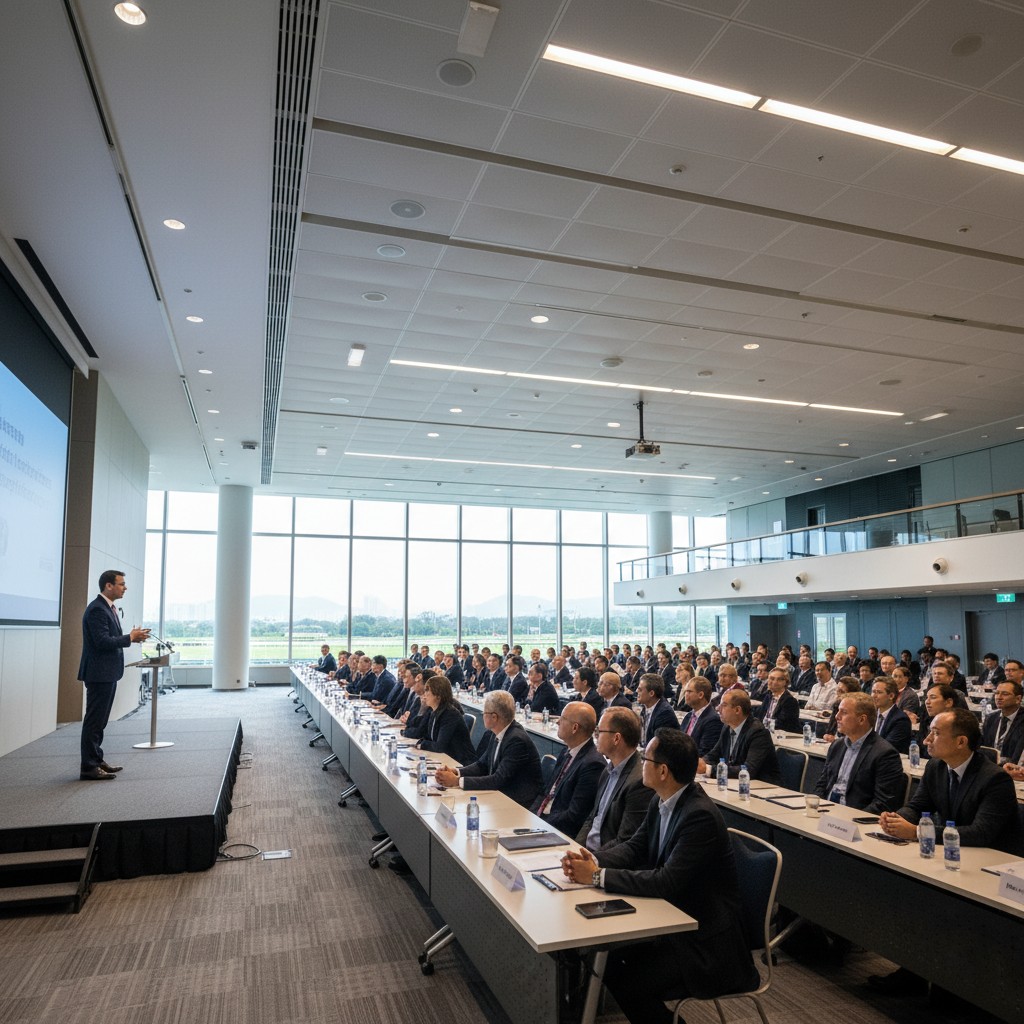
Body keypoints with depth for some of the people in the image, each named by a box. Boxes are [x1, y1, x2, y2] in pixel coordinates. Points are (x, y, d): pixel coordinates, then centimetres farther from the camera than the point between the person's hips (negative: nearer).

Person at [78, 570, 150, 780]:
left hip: (108, 673, 10)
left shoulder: (108, 608, 14)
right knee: (94, 720, -4)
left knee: (99, 720, 17)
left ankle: (96, 760, 26)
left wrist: (132, 636, 5)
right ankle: (89, 767, 2)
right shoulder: (97, 609, -17)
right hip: (99, 673, -10)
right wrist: (130, 638, -16)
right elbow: (102, 641, -24)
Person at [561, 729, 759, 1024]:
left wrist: (598, 876, -27)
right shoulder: (663, 802, -1)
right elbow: (634, 847, 4)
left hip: (703, 936, -8)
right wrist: (594, 860, -15)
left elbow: (667, 882, -31)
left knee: (629, 985, -15)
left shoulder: (701, 816, -28)